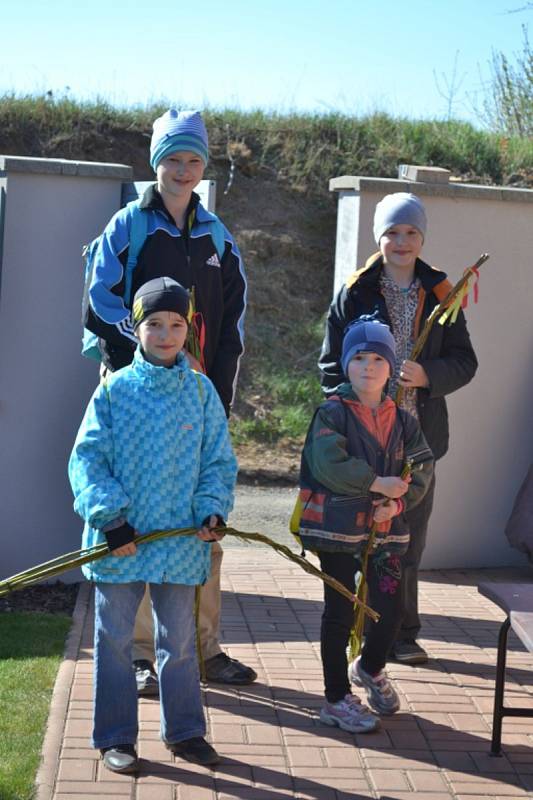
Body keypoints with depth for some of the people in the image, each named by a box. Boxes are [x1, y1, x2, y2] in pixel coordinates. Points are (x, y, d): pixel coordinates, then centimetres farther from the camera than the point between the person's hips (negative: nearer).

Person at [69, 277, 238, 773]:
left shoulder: (201, 390, 2)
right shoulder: (114, 389, -4)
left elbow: (218, 461, 7)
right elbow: (87, 459, -6)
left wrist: (213, 510, -9)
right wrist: (110, 518, -16)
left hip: (181, 542, 2)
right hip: (120, 541, -1)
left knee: (179, 640, 13)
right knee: (114, 639, 9)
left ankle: (184, 731, 28)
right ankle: (115, 737, 23)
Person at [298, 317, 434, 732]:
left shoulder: (402, 420, 7)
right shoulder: (332, 414, -8)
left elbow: (422, 468, 3)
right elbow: (330, 465, -20)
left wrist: (399, 501, -13)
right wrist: (377, 484, -18)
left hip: (386, 530, 4)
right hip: (337, 528, -4)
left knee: (391, 609, 6)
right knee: (340, 612, 3)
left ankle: (371, 668, 38)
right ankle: (337, 699, 17)